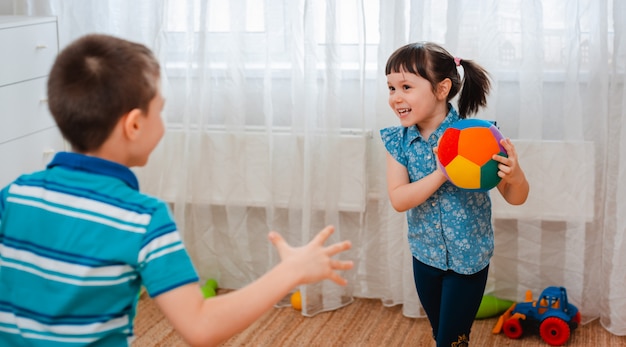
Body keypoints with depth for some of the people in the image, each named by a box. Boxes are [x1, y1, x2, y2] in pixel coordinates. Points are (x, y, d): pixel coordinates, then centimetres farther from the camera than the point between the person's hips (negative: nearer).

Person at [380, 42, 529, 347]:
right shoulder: (398, 141, -9)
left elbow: (516, 198, -15)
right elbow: (398, 199, -19)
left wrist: (515, 175, -38)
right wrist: (441, 174, -33)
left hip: (468, 258, -4)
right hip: (425, 254, 4)